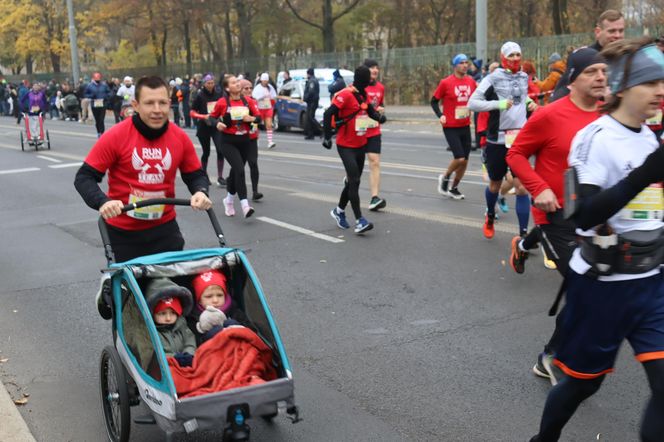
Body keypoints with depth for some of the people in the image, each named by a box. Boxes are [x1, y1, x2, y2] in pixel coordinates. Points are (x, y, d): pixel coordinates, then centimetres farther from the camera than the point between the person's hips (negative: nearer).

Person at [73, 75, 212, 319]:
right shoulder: (116, 136, -16)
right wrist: (103, 202, -32)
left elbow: (195, 174, 7)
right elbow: (85, 177, -13)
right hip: (123, 231, -2)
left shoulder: (180, 137, -6)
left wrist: (200, 192, -16)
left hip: (164, 228, 2)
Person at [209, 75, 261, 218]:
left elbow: (259, 117, 5)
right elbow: (212, 117, 5)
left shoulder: (248, 100, 2)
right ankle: (245, 205, -26)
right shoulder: (222, 102, -8)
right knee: (239, 170, -21)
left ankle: (229, 200, 37)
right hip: (228, 142, -4)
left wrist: (252, 118, -17)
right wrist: (217, 124, -16)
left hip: (244, 141, 4)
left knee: (236, 171, 15)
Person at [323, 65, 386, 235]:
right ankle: (359, 220, -13)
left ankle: (339, 211, 33)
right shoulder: (346, 95, -16)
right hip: (346, 146, -8)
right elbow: (328, 114, -20)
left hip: (360, 144, 8)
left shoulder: (363, 94, 8)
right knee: (354, 181, -13)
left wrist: (379, 117, -6)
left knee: (354, 180, 14)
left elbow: (369, 109, 16)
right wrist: (327, 136, -24)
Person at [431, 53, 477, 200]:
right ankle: (445, 177, 14)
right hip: (451, 127, -5)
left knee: (465, 160, 7)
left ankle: (454, 188, 24)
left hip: (465, 126, 5)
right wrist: (440, 115, -15)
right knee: (459, 158, -14)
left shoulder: (471, 82, 4)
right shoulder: (446, 82, -9)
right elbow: (434, 101, -1)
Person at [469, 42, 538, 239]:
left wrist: (530, 103, 7)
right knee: (495, 184, 14)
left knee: (522, 187, -6)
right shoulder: (493, 78, -6)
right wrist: (498, 104, -20)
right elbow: (472, 103, -11)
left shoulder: (524, 78, 10)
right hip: (498, 139, -3)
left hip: (520, 139, 3)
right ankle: (490, 216, 44)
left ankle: (523, 233, -3)